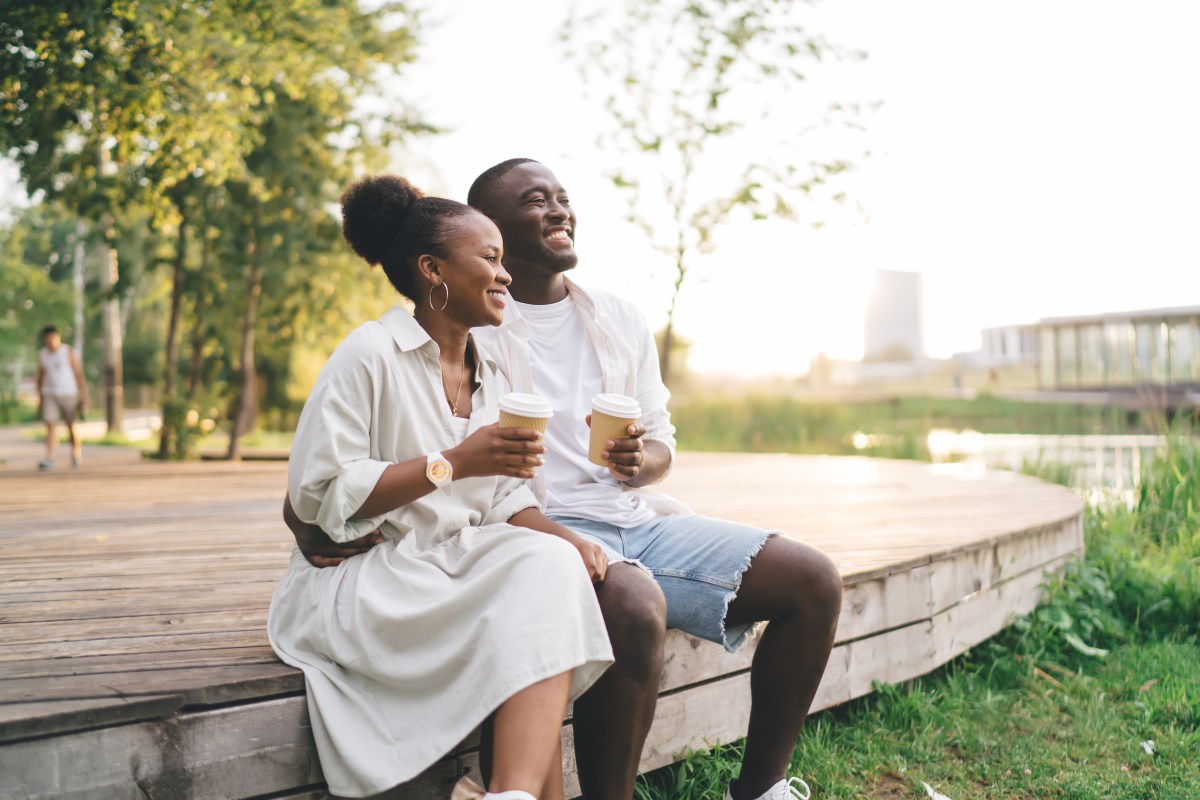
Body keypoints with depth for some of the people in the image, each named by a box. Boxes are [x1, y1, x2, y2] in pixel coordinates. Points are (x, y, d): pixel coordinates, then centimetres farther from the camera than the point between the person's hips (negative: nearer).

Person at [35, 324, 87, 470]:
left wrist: (84, 397, -11)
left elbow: (79, 374, -8)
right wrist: (40, 399, 12)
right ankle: (49, 459, -19)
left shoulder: (69, 352, -8)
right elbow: (40, 376, 13)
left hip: (68, 393, -2)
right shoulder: (42, 354, 4)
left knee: (71, 426, 8)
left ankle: (76, 452, 34)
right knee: (51, 425, -12)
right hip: (49, 394, 2)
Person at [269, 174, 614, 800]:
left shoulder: (491, 378, 15)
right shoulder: (369, 356, -9)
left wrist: (564, 538, -10)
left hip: (455, 563, 7)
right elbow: (316, 496, -15)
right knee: (541, 575, -28)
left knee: (552, 562, -26)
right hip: (363, 578, -6)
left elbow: (506, 502, 12)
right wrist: (454, 463, -21)